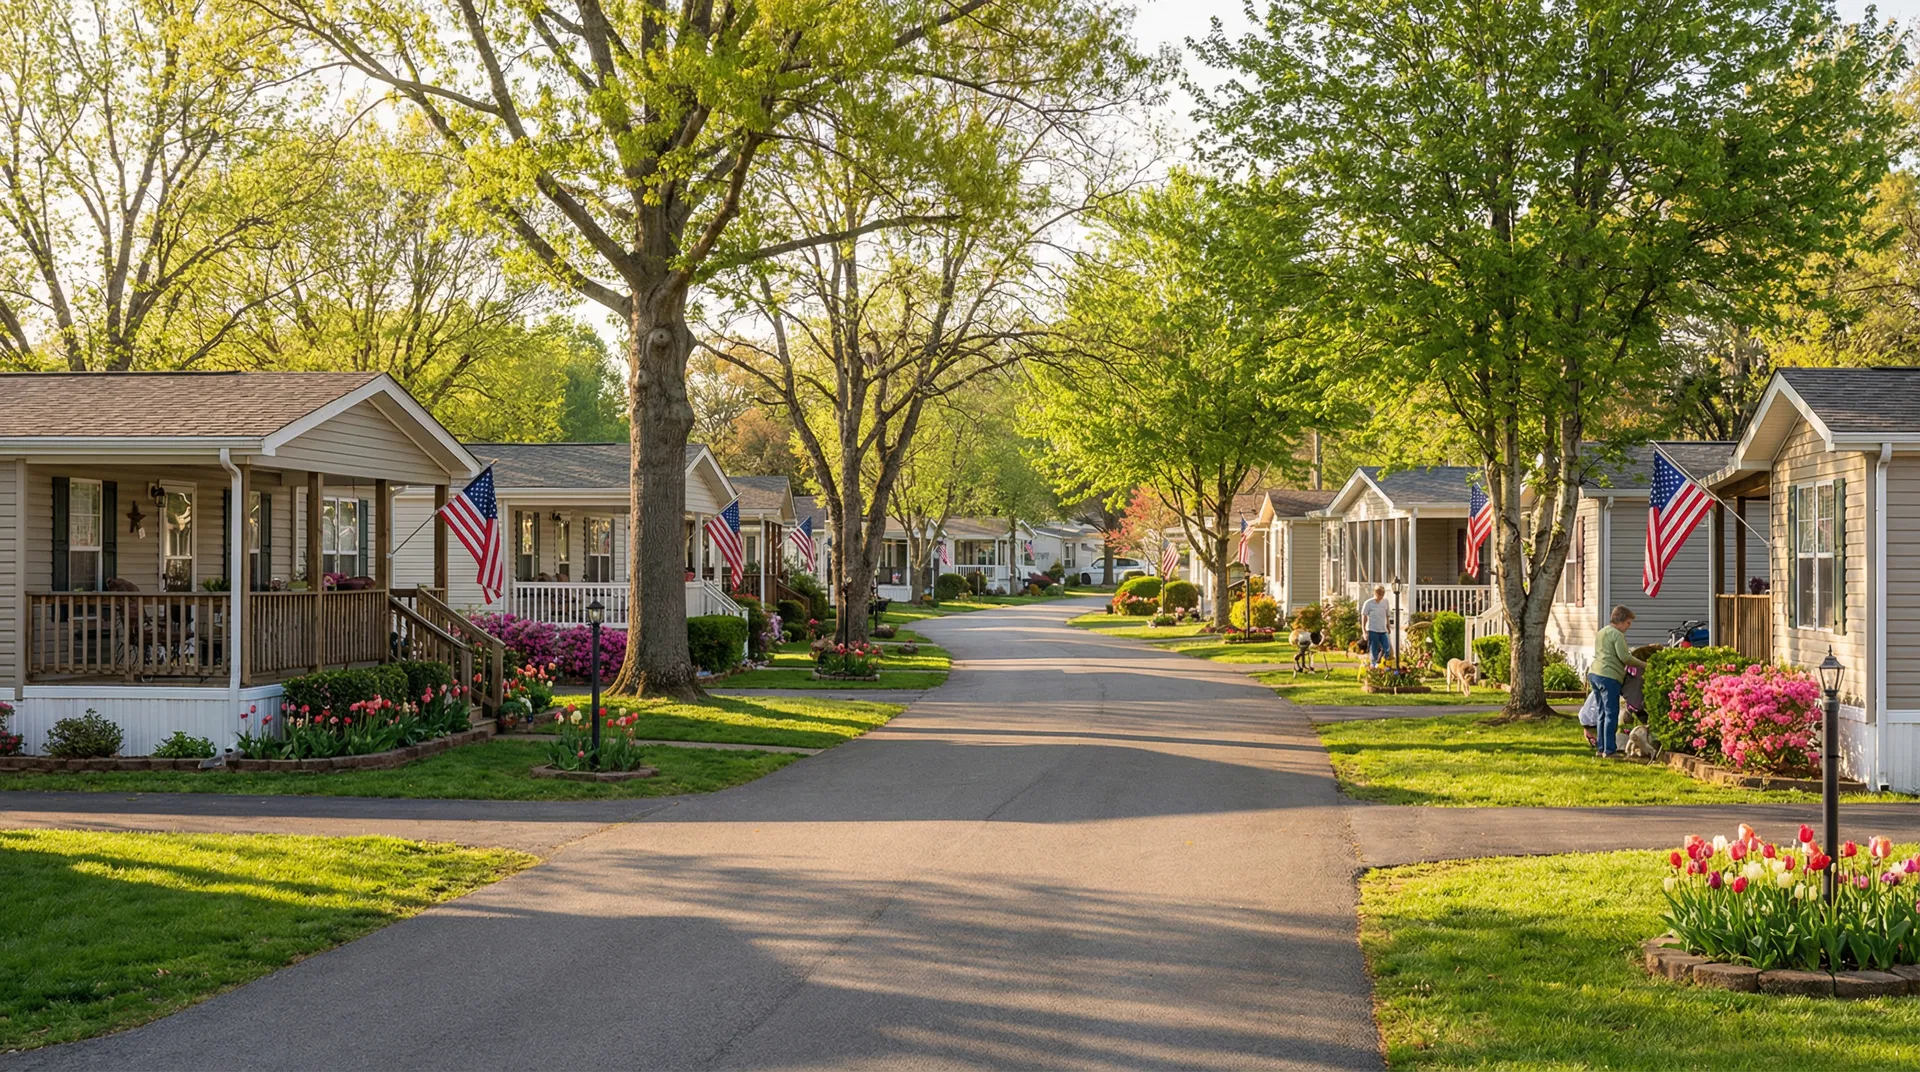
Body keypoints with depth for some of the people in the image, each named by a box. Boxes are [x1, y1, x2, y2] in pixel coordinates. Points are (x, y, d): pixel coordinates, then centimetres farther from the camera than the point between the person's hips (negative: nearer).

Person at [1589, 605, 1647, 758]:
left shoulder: (1601, 633, 22)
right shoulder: (1617, 635, -8)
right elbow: (1624, 657, -13)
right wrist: (1643, 664, -2)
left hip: (1594, 674, 10)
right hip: (1608, 677, -10)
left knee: (1603, 714, 13)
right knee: (1612, 714, -7)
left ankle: (1602, 748, 14)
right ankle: (1609, 750, -9)